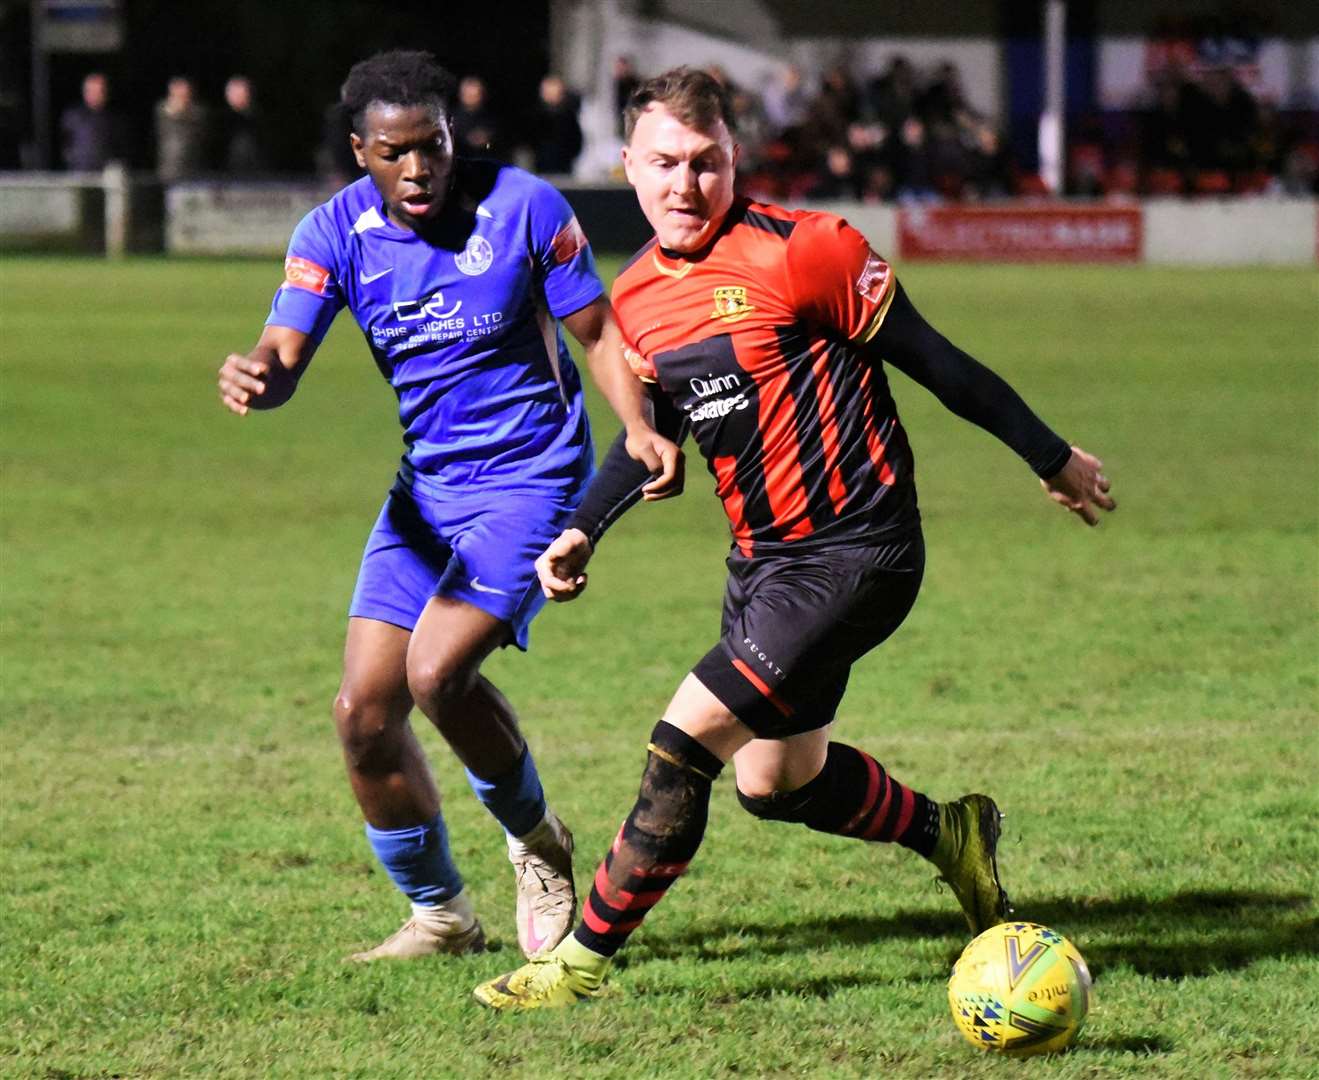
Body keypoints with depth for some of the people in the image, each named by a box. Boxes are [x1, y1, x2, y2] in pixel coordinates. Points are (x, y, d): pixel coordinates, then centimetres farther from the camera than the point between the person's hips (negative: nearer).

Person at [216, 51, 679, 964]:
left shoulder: (523, 207, -14)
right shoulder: (336, 234, -6)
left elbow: (598, 332, -6)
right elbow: (285, 357, -16)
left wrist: (639, 428, -24)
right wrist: (254, 378, -41)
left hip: (530, 477, -5)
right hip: (426, 487, 5)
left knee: (437, 671, -23)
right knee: (364, 708, -2)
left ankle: (536, 840, 5)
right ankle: (440, 914, 18)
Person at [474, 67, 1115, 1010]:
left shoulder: (800, 251, -17)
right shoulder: (638, 296, 4)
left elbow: (932, 361, -11)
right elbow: (651, 428, 19)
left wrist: (1051, 458, -3)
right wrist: (582, 532, 6)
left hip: (856, 554, -8)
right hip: (763, 556, 8)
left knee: (687, 737, -14)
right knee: (774, 782, 15)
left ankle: (586, 959, -6)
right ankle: (948, 831, 39)